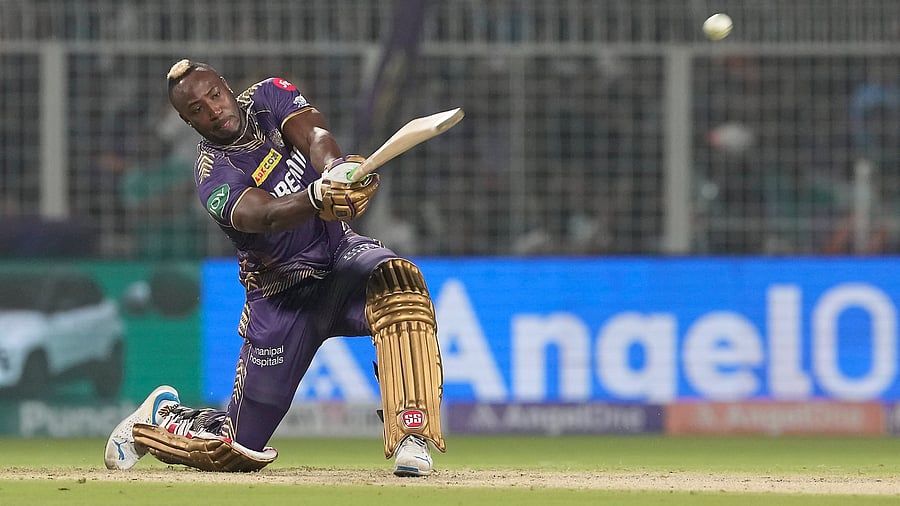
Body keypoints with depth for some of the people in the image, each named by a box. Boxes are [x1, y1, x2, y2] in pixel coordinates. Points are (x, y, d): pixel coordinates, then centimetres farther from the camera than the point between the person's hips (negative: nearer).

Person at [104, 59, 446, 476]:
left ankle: (411, 434, -36)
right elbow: (268, 216, -35)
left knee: (396, 278, -35)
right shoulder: (215, 174, -16)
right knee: (235, 451, 0)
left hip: (341, 253, 3)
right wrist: (318, 195, -57)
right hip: (281, 296, -3)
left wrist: (336, 168, -46)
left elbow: (314, 135, -22)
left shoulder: (269, 97, -2)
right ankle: (159, 417, 33)